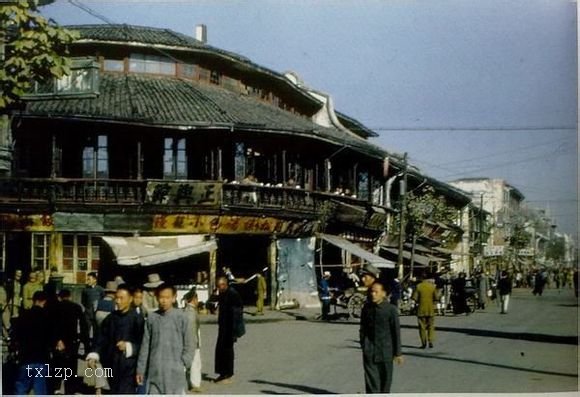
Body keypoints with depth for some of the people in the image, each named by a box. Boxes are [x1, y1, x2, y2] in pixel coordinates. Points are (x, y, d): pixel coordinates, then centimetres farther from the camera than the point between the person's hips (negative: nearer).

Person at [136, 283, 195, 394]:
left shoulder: (182, 318, -4)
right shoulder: (152, 318, 4)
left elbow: (189, 345, 1)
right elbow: (145, 345, 7)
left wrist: (183, 364, -8)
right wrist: (140, 369, 7)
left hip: (175, 373, -2)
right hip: (155, 372, 2)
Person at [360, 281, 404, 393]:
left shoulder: (391, 309, -9)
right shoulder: (366, 308, 0)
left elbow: (396, 331, -5)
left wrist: (398, 353, -3)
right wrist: (363, 346, 11)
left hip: (385, 350, -1)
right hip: (370, 351, 1)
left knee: (385, 379, 12)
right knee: (371, 379, -4)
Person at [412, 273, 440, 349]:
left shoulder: (419, 286, -5)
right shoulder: (433, 286, -3)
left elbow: (415, 297, -9)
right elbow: (436, 298, -6)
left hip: (421, 309, -1)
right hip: (431, 309, 1)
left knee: (422, 327, 6)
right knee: (431, 326, 10)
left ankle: (423, 343, 4)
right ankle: (430, 342, 2)